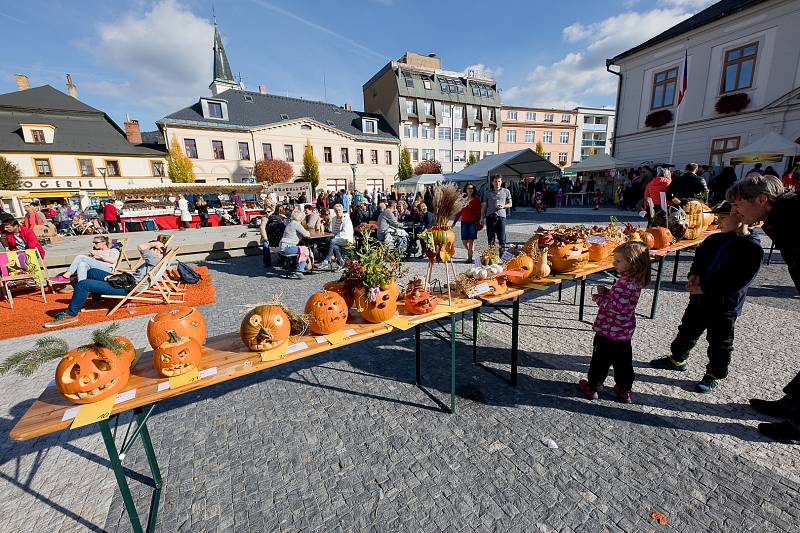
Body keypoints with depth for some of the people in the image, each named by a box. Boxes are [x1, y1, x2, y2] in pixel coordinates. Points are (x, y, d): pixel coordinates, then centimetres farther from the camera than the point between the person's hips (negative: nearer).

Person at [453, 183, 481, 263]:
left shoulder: (476, 199, 3)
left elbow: (479, 211, 0)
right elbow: (459, 212, 12)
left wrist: (478, 222, -9)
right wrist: (454, 222, 9)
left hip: (473, 222, -3)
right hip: (464, 222, 3)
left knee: (471, 240, -4)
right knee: (464, 240, 4)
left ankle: (470, 257, 2)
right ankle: (470, 251, 31)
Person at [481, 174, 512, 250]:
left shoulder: (506, 191, 10)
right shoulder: (488, 193, 10)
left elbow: (510, 204, 14)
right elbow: (484, 206, 12)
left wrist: (503, 206, -7)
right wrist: (482, 217, 7)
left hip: (501, 216, -1)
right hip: (490, 216, 1)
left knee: (501, 237, -3)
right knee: (491, 238, 5)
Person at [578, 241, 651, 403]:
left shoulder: (626, 283, -27)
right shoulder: (635, 280, 3)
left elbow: (617, 306, -31)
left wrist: (599, 297, -19)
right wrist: (606, 292, -1)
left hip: (609, 331, -9)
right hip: (625, 331, 9)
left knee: (600, 360, 8)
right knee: (623, 361, 21)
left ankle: (592, 388, 23)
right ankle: (624, 390, 35)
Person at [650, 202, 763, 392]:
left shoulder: (752, 249, -15)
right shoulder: (714, 239, 2)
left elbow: (738, 282, -21)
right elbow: (699, 258, 12)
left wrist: (704, 289, -24)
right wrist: (694, 275, -7)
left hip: (724, 306, -6)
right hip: (699, 299, 6)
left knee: (719, 344, 10)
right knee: (687, 331, 20)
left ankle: (715, 376, 27)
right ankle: (677, 359, 38)